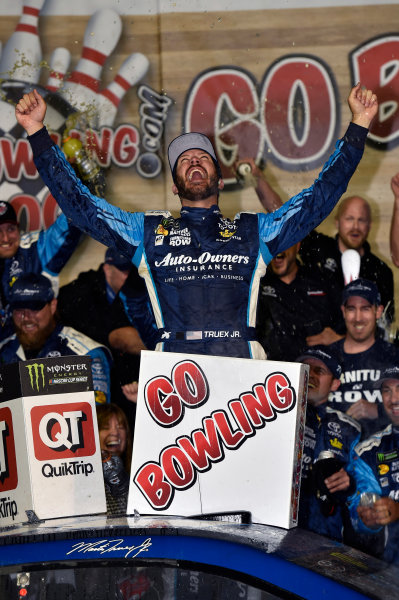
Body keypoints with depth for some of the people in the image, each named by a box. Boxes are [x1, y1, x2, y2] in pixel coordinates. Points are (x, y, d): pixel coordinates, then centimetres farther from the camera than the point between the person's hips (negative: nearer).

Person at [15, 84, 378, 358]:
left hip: (243, 371, 1)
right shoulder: (148, 231, 24)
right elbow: (78, 201, 22)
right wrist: (36, 131, 19)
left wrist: (358, 127, 23)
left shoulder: (254, 230, 25)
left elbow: (320, 197, 25)